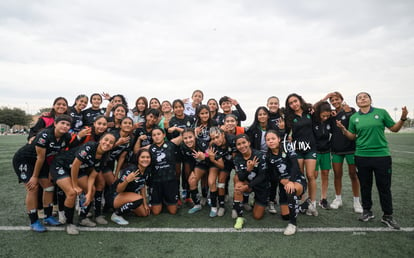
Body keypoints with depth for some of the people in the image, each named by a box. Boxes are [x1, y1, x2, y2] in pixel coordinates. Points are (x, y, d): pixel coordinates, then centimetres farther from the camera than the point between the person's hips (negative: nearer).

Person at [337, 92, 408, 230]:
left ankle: (387, 216, 20)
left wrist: (403, 118, -12)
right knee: (365, 186, 12)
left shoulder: (381, 112, 0)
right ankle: (367, 211, 28)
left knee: (384, 187, 5)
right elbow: (352, 136, 10)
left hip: (381, 155, -1)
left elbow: (394, 128, 5)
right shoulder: (354, 118, 5)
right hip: (362, 156, 2)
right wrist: (343, 129, -7)